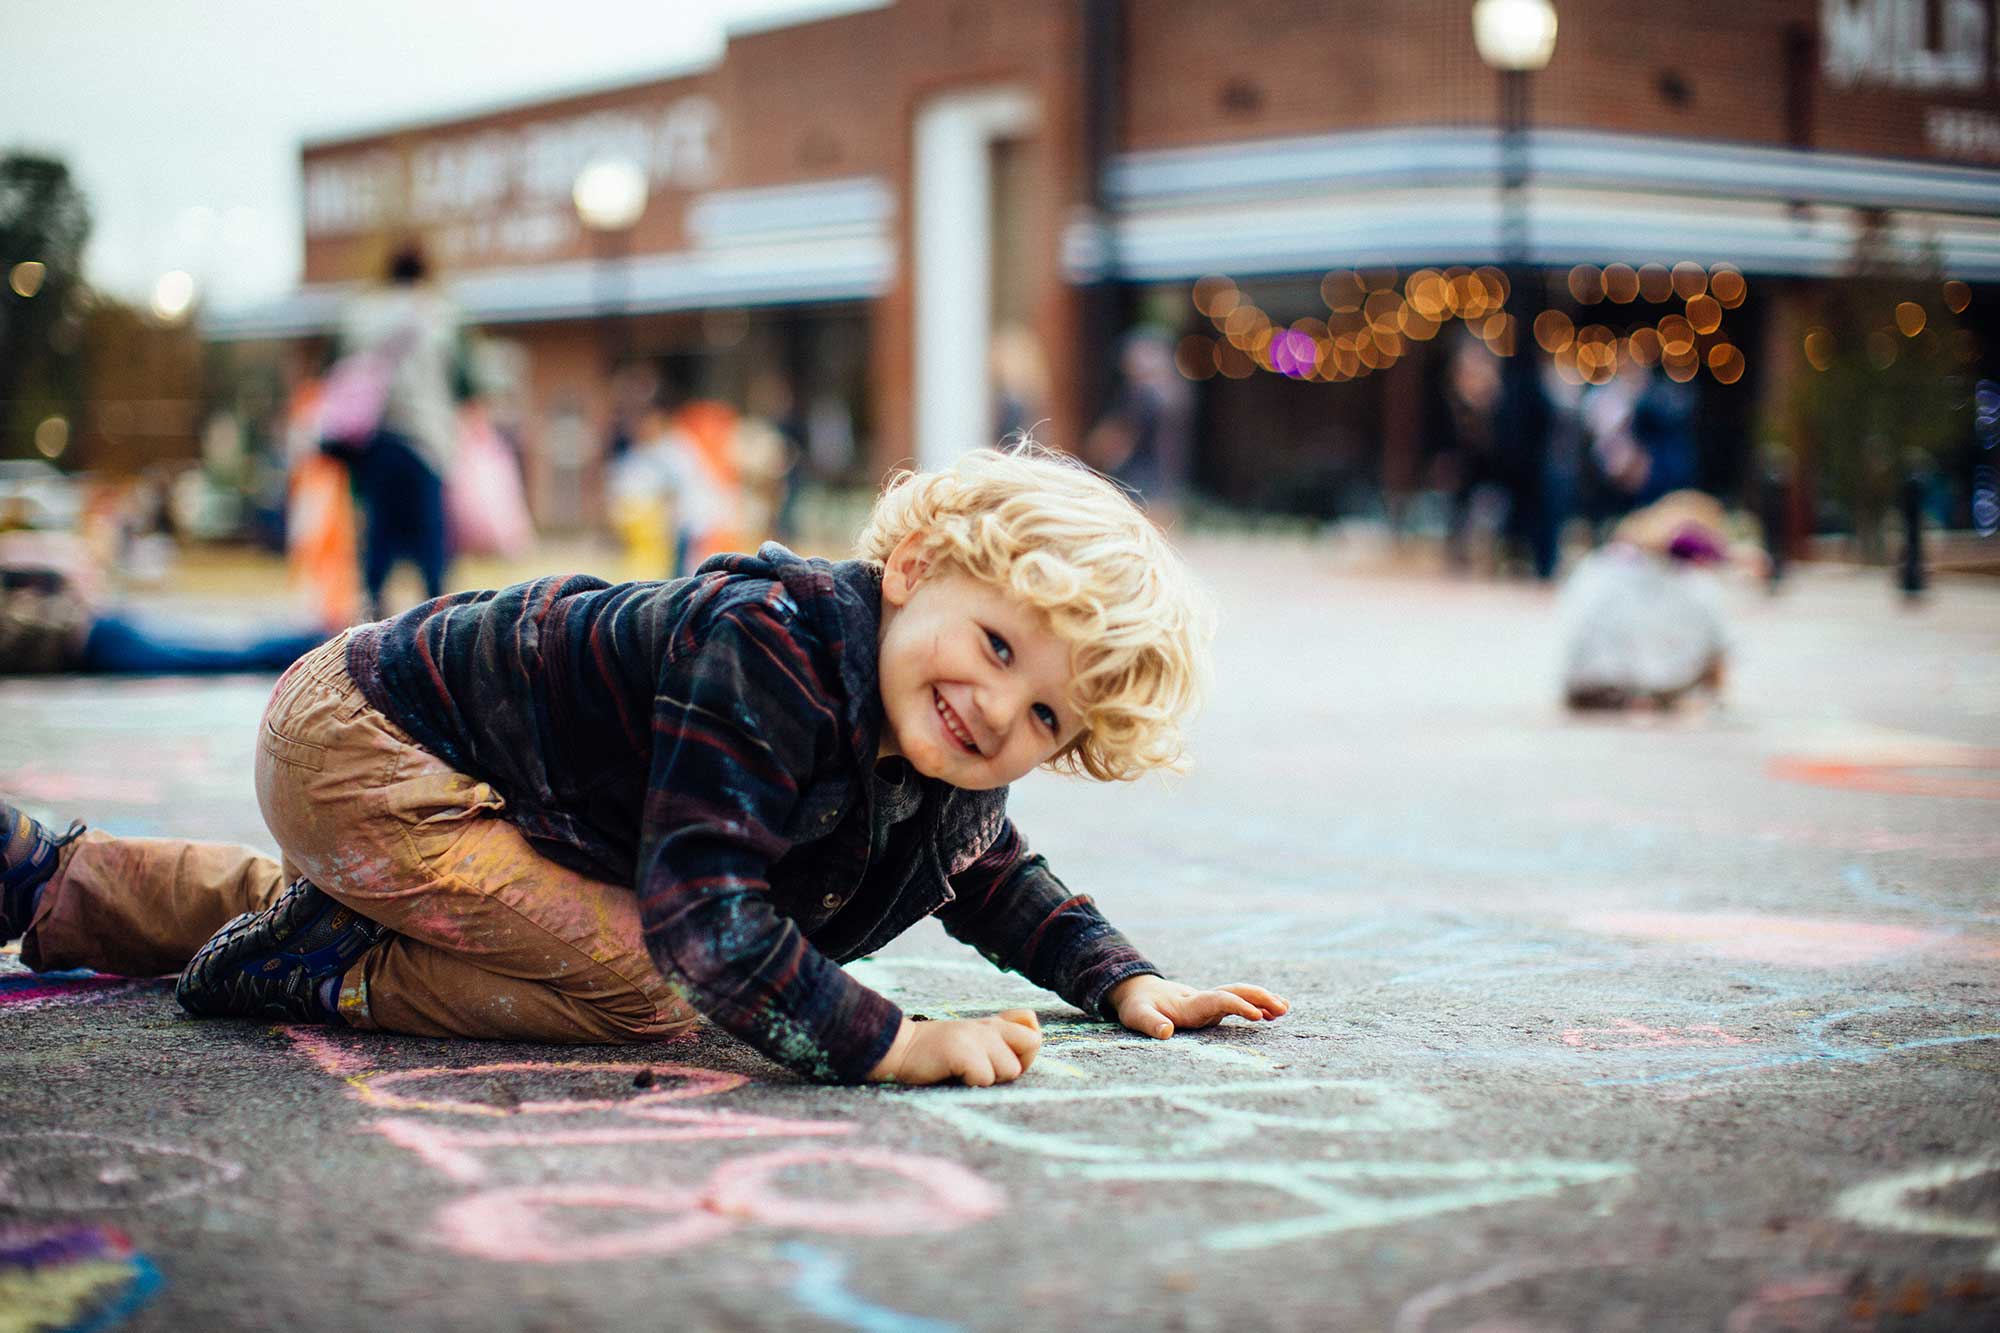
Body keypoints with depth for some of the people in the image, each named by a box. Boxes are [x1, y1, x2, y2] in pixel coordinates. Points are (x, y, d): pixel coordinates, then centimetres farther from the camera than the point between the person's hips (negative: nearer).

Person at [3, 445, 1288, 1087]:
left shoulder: (952, 778, -9)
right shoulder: (772, 644, -36)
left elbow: (998, 880, 14)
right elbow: (704, 909, -42)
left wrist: (1125, 981, 1)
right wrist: (887, 1044, -43)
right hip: (354, 736, -9)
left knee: (307, 899, 35)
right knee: (638, 981, -25)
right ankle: (309, 966, -9)